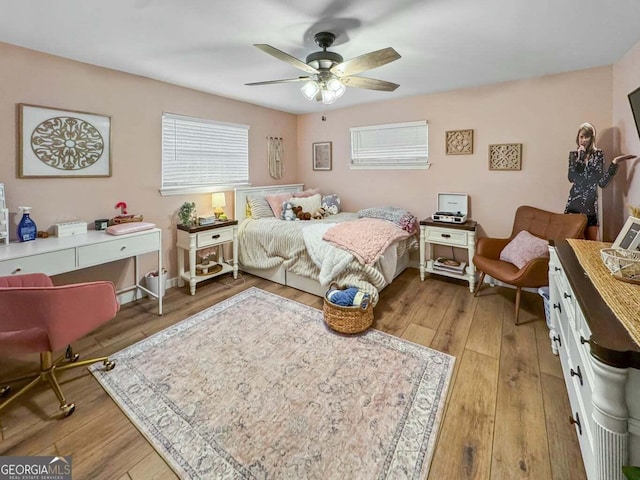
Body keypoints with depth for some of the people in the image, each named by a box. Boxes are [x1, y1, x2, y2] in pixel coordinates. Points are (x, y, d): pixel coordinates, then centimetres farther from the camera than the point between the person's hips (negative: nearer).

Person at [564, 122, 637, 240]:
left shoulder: (598, 154, 4)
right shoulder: (574, 154, 6)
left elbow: (602, 183, -3)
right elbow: (571, 178, -10)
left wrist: (614, 163, -12)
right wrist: (579, 156, -11)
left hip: (590, 203, 0)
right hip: (574, 201, 0)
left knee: (591, 241, 0)